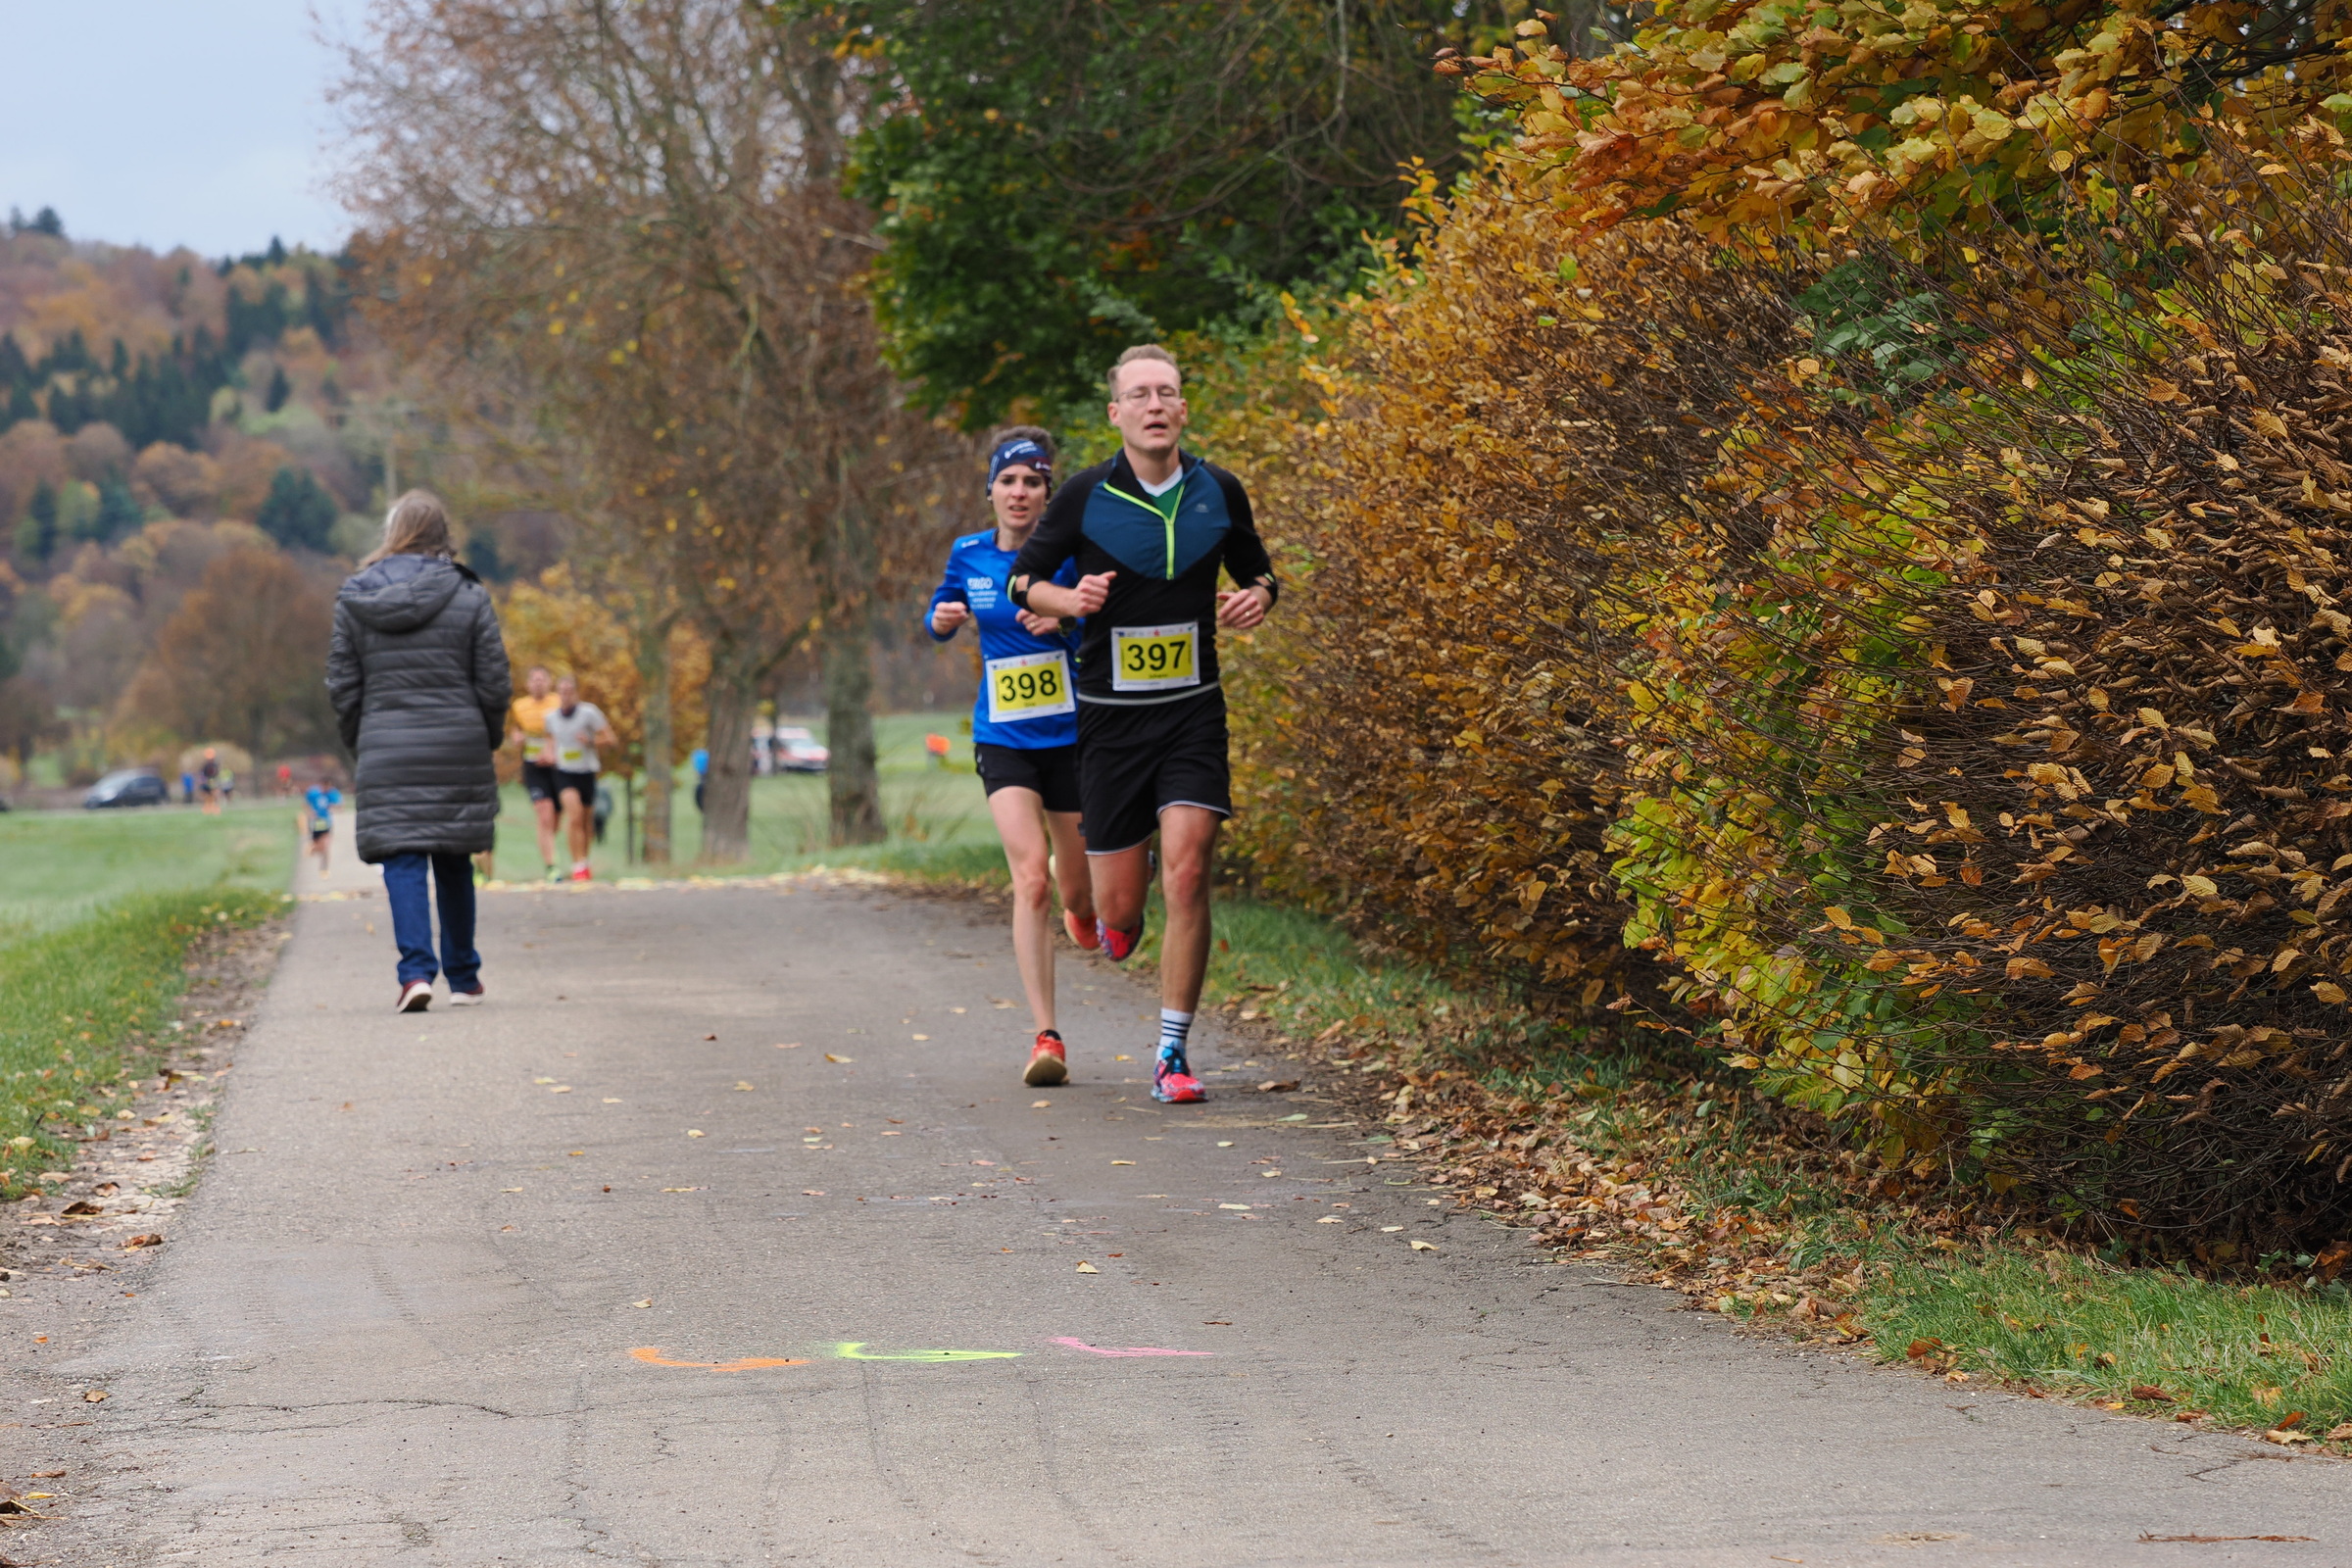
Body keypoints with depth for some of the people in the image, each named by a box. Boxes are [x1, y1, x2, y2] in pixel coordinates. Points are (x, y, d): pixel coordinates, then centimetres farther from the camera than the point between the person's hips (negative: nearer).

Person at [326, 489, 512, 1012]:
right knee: (453, 864, 13)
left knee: (402, 865, -2)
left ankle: (416, 971, -19)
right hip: (458, 750, 1)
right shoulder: (468, 596, -1)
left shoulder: (354, 598, 2)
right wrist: (489, 743, 14)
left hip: (387, 753, 0)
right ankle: (462, 978, 21)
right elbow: (494, 683, -1)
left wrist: (359, 751, 15)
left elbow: (343, 686, 4)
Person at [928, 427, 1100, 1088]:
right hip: (1003, 741, 1)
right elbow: (940, 617, 20)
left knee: (1077, 890, 9)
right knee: (1031, 878, -18)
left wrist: (1062, 621, -24)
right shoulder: (969, 555, 4)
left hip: (1073, 736, -1)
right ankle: (1046, 1037, -17)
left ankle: (1083, 906, 51)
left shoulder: (1069, 548, -7)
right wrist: (943, 618, -4)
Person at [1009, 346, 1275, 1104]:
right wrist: (1067, 598, -18)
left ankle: (1172, 1054, -4)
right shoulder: (1086, 497, -6)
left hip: (1193, 709, 1)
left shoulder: (1220, 492, 1)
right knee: (1119, 908, 0)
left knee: (1187, 876, -14)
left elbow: (1256, 568, 17)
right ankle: (1120, 918, 41)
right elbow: (1022, 578, 3)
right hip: (1110, 717, -1)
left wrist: (1257, 597, -6)